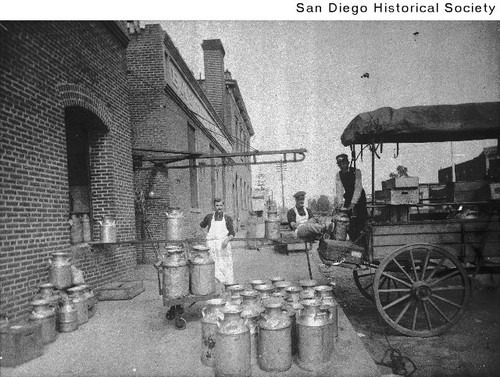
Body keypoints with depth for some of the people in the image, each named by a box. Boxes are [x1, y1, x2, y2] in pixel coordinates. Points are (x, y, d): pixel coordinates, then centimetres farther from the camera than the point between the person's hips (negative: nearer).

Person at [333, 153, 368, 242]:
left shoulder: (356, 171, -16)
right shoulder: (338, 175, -5)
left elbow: (358, 188, -23)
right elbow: (339, 190, -14)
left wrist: (353, 203, -34)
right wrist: (340, 203, -29)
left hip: (359, 197, -2)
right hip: (348, 197, 3)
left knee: (361, 219, -7)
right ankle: (353, 240, 5)